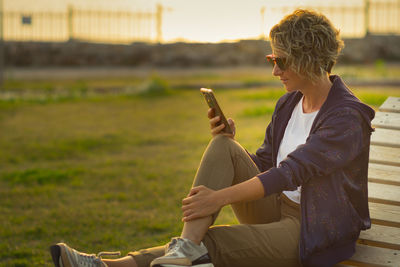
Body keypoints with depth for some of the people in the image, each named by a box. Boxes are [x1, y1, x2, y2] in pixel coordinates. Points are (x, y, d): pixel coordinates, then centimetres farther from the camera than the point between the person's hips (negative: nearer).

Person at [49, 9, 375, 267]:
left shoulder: (348, 117, -16)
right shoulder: (289, 104, 11)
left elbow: (293, 171, -26)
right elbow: (261, 164, 16)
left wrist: (220, 196, -32)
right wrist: (229, 146, -6)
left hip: (316, 229, -7)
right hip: (274, 210, 7)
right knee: (223, 146, -17)